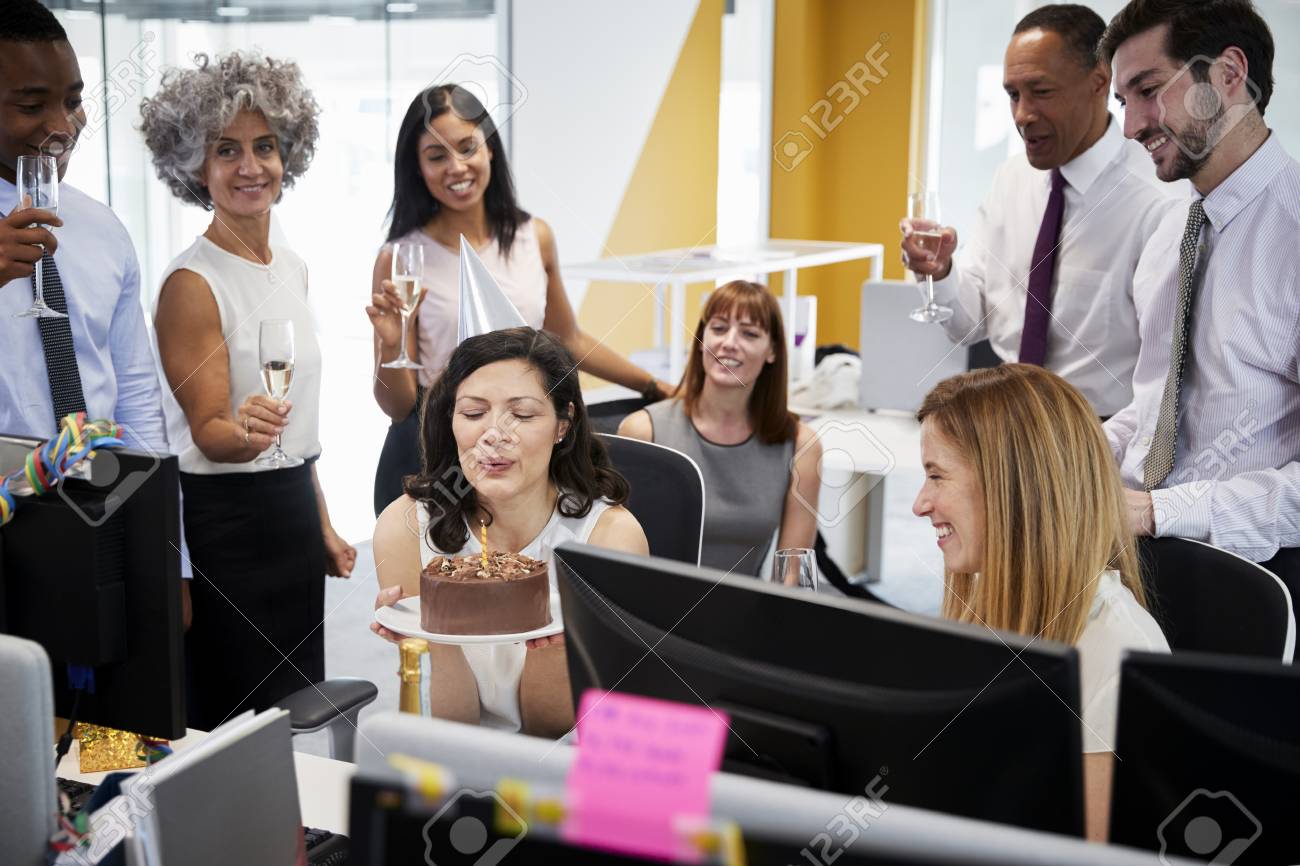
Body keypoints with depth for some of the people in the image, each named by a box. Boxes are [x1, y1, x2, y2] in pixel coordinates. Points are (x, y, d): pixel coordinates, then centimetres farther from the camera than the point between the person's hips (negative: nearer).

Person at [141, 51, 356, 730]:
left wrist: (323, 526, 17)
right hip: (224, 517, -7)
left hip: (294, 511, 8)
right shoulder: (191, 283, -14)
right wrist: (245, 432, -39)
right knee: (238, 722, 0)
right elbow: (206, 432, -17)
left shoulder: (291, 267, 10)